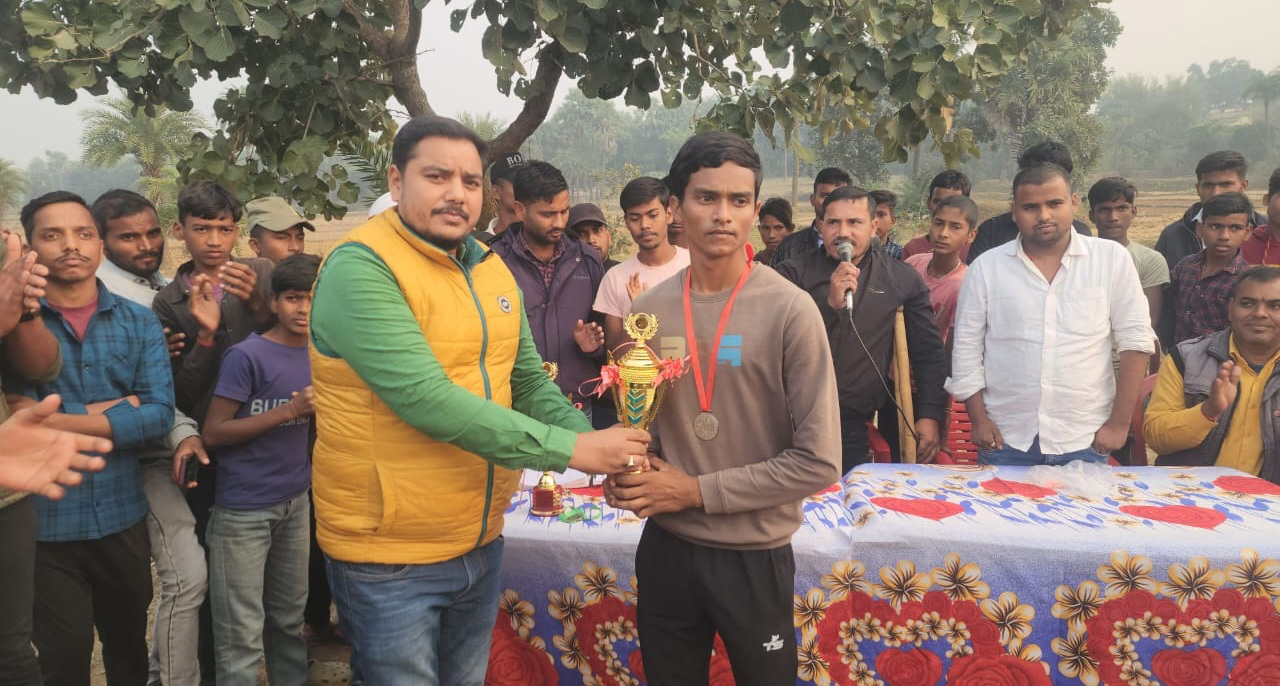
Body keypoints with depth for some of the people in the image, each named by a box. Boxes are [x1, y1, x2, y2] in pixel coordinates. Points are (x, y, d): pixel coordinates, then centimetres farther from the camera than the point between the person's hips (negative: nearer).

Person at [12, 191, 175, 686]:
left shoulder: (139, 322, 1)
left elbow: (160, 414, -10)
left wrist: (56, 421, -16)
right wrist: (111, 412, -17)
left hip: (123, 517, 2)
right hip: (43, 522, -2)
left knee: (129, 646, 20)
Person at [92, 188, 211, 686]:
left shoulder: (167, 287, 12)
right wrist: (181, 432, -24)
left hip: (196, 444, 8)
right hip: (155, 456, -7)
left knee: (190, 573, 14)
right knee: (188, 575, -11)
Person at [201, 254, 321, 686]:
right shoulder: (246, 355, -13)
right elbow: (214, 432, -14)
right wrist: (289, 411, -20)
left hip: (296, 502, 6)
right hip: (243, 509, -6)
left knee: (290, 620, 19)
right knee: (242, 636, 2)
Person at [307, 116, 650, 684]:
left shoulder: (492, 270, 5)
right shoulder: (360, 268, -18)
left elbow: (530, 384, 9)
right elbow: (427, 399, -28)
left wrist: (597, 441, -10)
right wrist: (571, 450, -26)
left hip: (481, 545, 7)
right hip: (390, 560, -7)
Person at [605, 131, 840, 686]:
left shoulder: (790, 311, -14)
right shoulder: (648, 311, -1)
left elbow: (818, 461, -14)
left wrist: (698, 491, -15)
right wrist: (625, 476, -8)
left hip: (754, 554, -3)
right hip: (665, 547, 4)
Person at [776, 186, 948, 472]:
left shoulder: (903, 280, 4)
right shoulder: (793, 274, 0)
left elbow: (929, 352, 11)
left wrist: (930, 415, 3)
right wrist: (830, 304, -20)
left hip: (852, 426, 1)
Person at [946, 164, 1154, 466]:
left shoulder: (1112, 259, 0)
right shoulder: (986, 268, 2)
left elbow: (1134, 342, 0)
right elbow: (966, 349, 5)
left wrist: (1119, 423, -3)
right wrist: (979, 419, 1)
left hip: (1084, 443, 0)